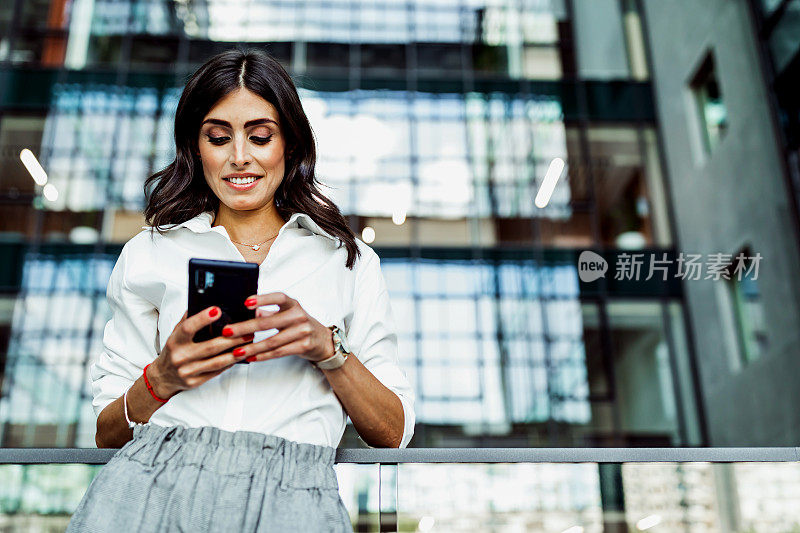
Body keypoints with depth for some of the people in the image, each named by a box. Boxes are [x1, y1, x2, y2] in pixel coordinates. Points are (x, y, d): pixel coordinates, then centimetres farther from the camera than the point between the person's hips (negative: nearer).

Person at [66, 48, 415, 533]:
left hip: (291, 479, 0)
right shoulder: (148, 252, 16)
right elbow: (108, 434, 14)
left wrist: (328, 347, -7)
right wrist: (161, 379, -7)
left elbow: (393, 433, 10)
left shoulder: (349, 258, 14)